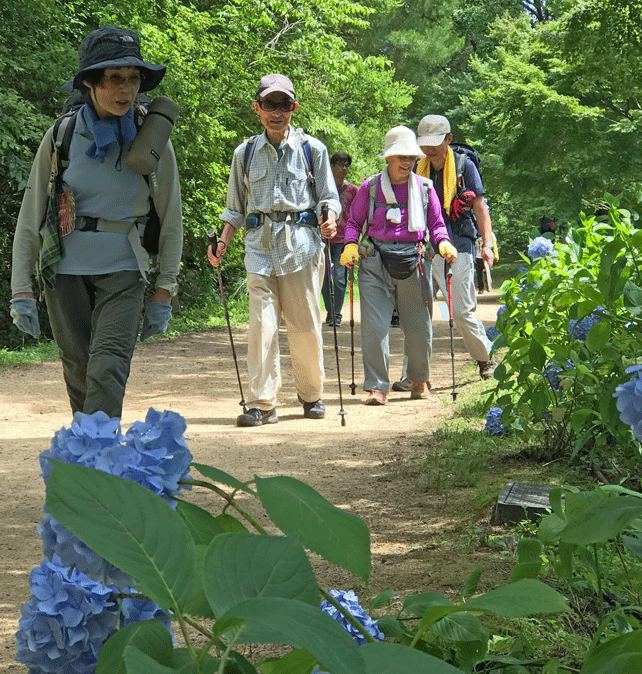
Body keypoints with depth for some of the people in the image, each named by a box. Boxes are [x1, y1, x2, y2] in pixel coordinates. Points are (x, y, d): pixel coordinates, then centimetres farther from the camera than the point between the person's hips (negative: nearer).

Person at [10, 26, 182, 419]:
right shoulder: (60, 138, -2)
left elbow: (171, 220, 6)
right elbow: (31, 216, 3)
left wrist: (164, 293, 4)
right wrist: (21, 290, -2)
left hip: (122, 272, -1)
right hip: (65, 272, 1)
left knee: (108, 370, -18)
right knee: (80, 377, 6)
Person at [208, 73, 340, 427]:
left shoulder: (312, 149, 8)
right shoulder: (245, 153, 13)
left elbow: (328, 197, 9)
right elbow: (236, 208, 19)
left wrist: (329, 220, -13)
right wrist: (222, 243, 5)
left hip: (301, 244, -1)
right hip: (260, 246, 1)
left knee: (305, 325, 1)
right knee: (261, 323, -9)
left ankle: (311, 395, 19)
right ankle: (261, 403, -7)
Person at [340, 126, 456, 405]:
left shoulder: (424, 188, 7)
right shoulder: (370, 188, 4)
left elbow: (436, 225, 13)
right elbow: (354, 222, 13)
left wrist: (444, 243, -8)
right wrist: (350, 246, -5)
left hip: (413, 261, 1)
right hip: (375, 262, -1)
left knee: (418, 327, 8)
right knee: (374, 326, -9)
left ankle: (419, 380, 30)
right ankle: (376, 387, -2)